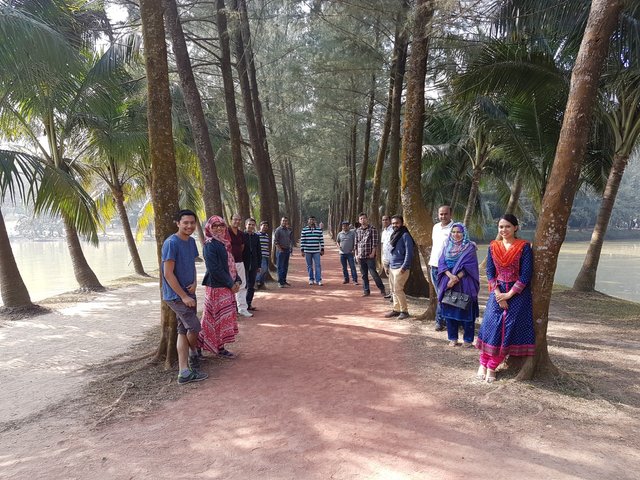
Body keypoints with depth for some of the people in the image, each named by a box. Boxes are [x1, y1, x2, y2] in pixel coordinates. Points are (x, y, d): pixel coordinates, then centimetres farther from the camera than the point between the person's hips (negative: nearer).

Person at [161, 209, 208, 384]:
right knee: (194, 327, -4)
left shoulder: (191, 241, 8)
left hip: (188, 293, 8)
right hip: (176, 295, -8)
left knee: (184, 331, 10)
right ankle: (194, 352, 27)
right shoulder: (171, 243, -17)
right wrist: (184, 296, -18)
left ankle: (184, 372, 16)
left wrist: (194, 283, -3)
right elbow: (168, 274, -19)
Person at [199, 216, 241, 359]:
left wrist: (237, 281, -1)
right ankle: (219, 349, 15)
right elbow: (215, 269, -21)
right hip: (216, 288, -8)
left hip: (228, 287, 8)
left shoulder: (224, 244, 12)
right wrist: (231, 284, -16)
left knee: (226, 318, 14)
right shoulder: (209, 246, -14)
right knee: (219, 318, 2)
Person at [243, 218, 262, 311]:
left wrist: (259, 265, 9)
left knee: (251, 286, 10)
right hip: (244, 264, -4)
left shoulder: (256, 237, 7)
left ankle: (248, 303, 19)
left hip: (253, 265, 5)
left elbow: (259, 251, 11)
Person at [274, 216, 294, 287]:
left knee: (285, 267, 10)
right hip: (280, 250, -6)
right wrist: (280, 249, -14)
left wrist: (291, 248, 9)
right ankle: (280, 282, -2)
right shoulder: (278, 230, -6)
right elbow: (275, 241, -10)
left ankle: (284, 281, 19)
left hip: (287, 250, 6)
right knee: (280, 267, -4)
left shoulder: (289, 230, 11)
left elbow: (291, 240, 19)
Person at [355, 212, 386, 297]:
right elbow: (356, 243, 15)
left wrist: (373, 253, -13)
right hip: (360, 256, 5)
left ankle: (382, 289, 6)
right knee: (364, 275, 9)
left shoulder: (372, 229, -3)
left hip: (370, 256, -5)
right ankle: (366, 291, 18)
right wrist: (356, 254, 9)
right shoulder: (358, 231, 12)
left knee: (374, 273, -6)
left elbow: (375, 242, -7)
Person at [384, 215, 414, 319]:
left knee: (398, 289, -7)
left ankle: (404, 311, 5)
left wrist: (404, 267, -20)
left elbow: (409, 253, -17)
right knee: (393, 290, 11)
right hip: (392, 267, 8)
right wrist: (388, 265, 16)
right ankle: (396, 309, 20)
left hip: (400, 268, -8)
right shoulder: (393, 235, 14)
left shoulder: (405, 235, -12)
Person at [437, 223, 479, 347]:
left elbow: (469, 266, -11)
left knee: (466, 311, 0)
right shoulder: (447, 247, 11)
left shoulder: (470, 247, -2)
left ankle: (468, 339, 11)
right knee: (450, 310, 6)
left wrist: (456, 278, -17)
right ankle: (453, 338, 17)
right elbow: (442, 263, 1)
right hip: (448, 283, 4)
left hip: (464, 284, -4)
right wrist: (450, 276, -16)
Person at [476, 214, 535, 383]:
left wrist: (509, 294, -13)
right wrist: (498, 293, -10)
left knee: (509, 329, -2)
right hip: (497, 292, 2)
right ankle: (483, 364, 11)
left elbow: (526, 274, -10)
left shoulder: (524, 247, -6)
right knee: (491, 326, -2)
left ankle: (492, 367, 9)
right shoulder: (493, 246, 4)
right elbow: (490, 272, 2)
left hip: (517, 293, -2)